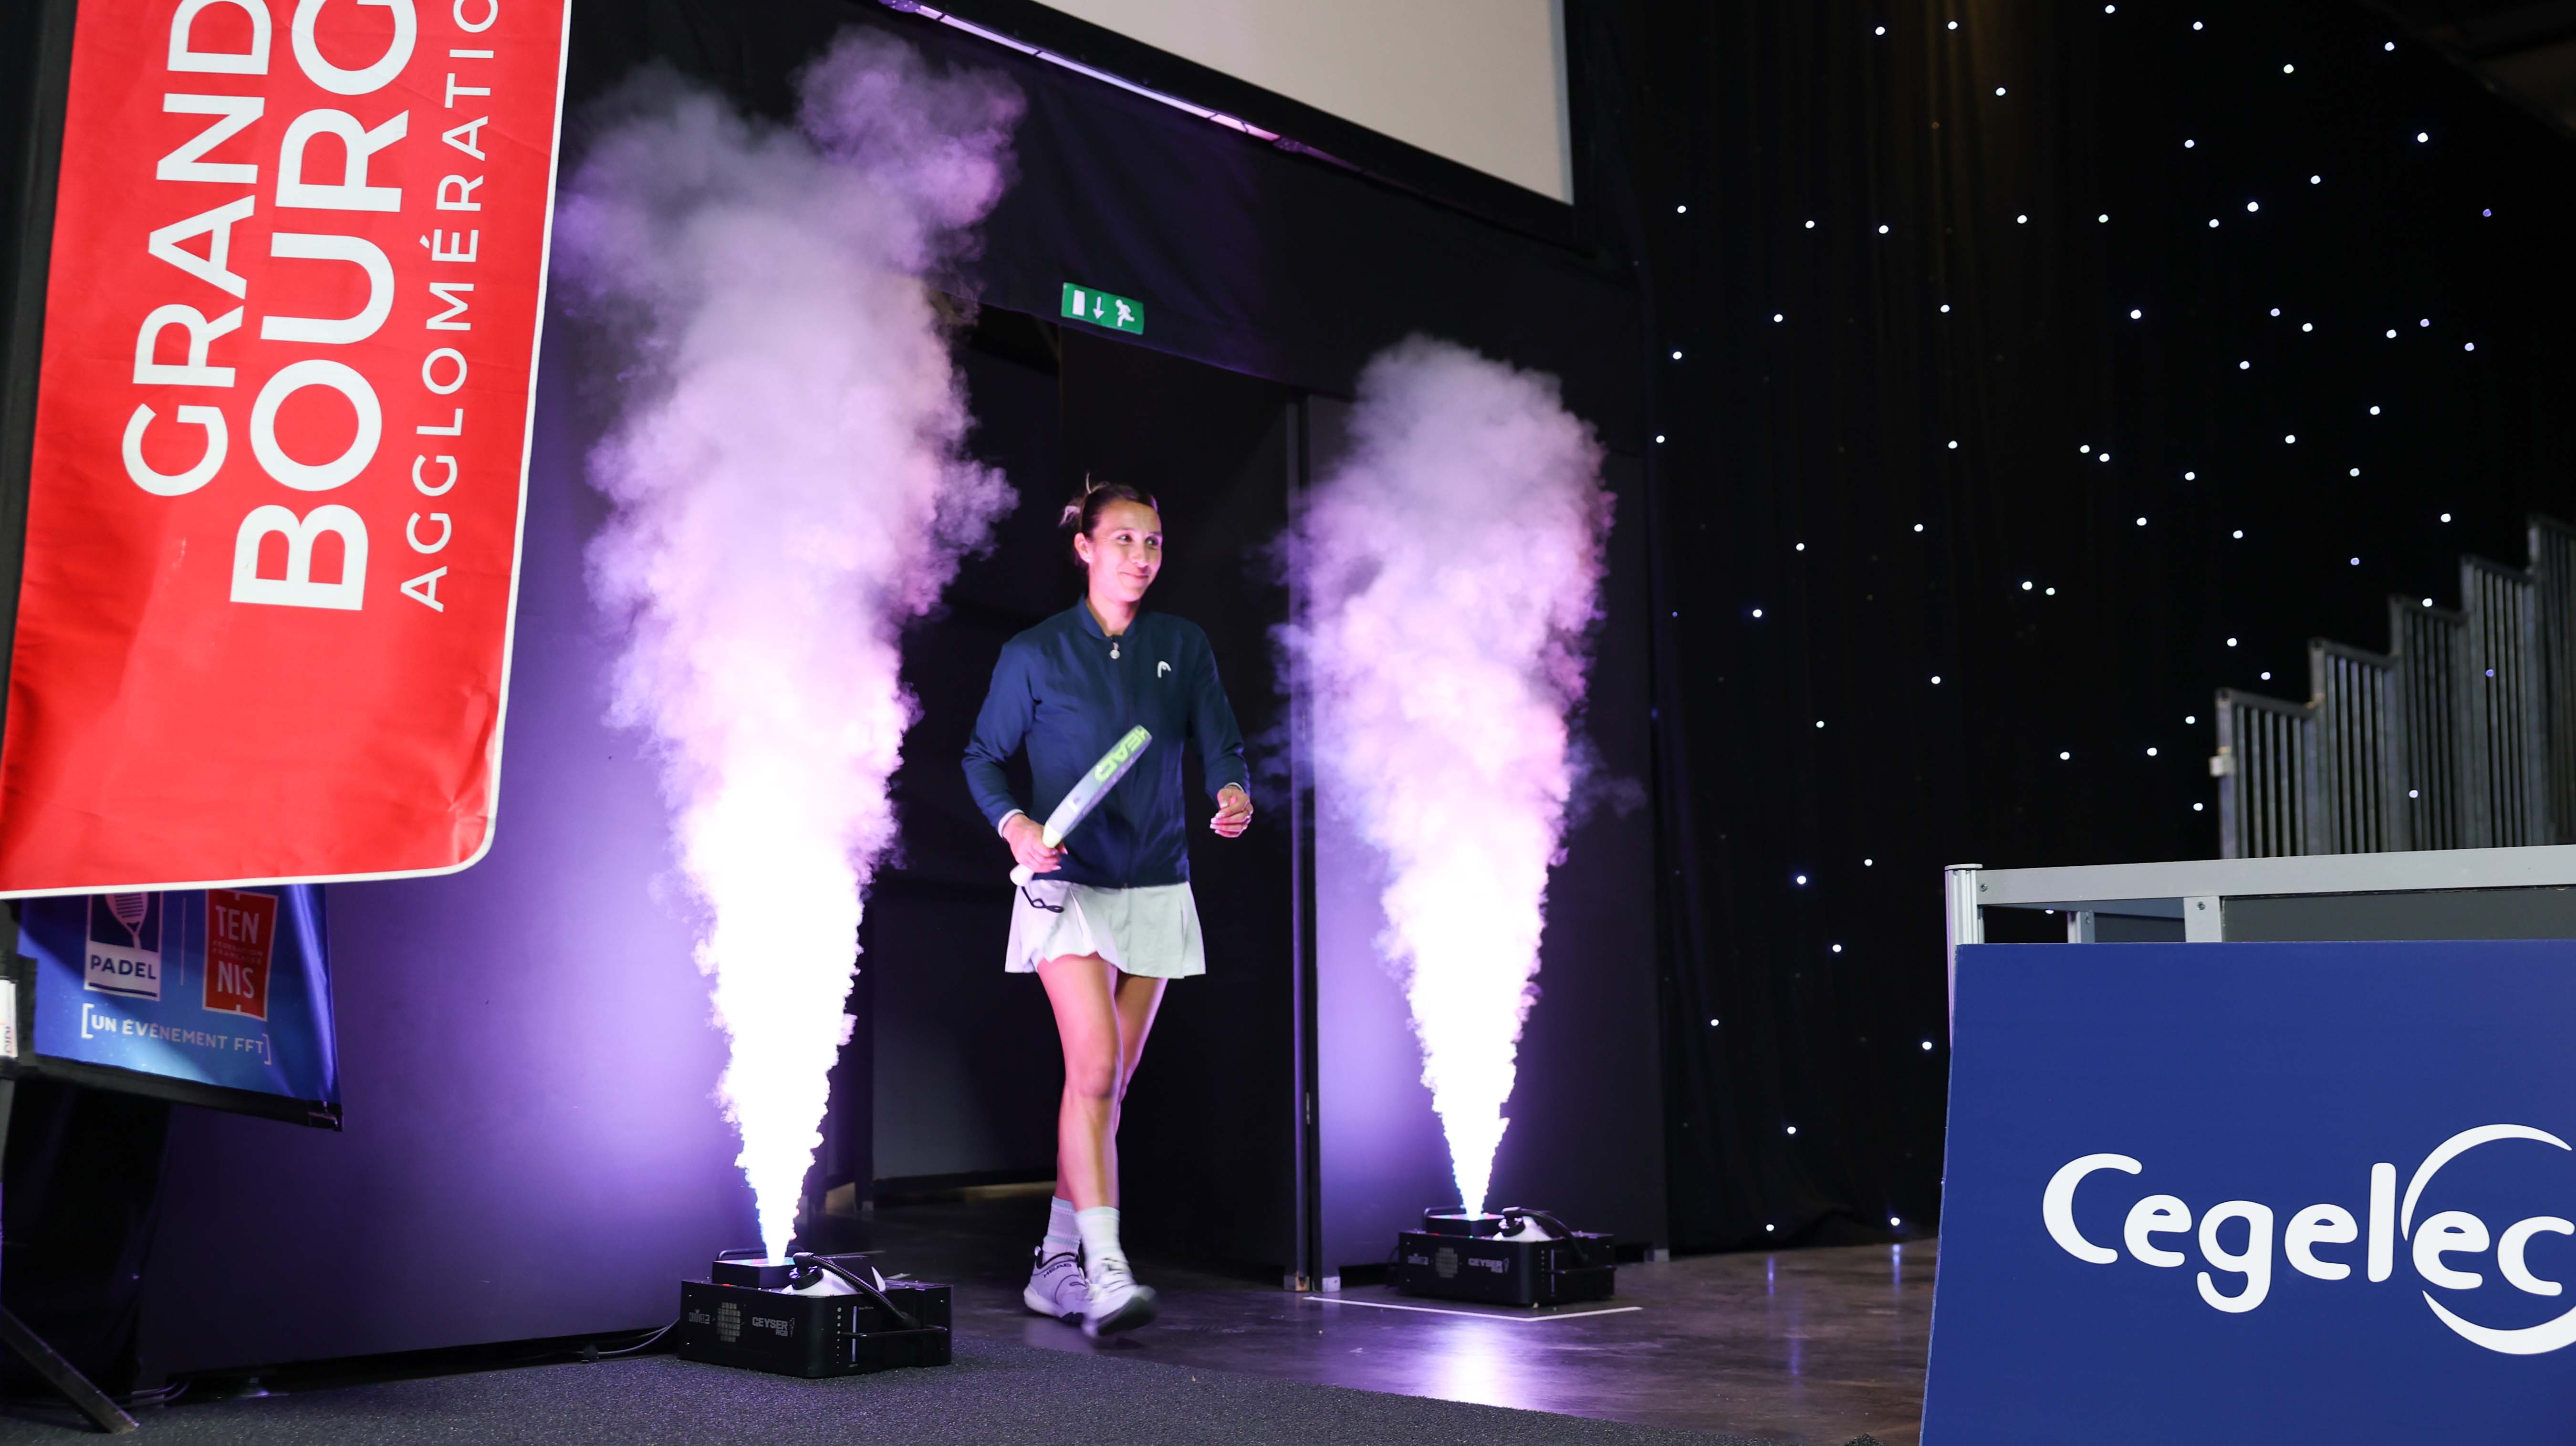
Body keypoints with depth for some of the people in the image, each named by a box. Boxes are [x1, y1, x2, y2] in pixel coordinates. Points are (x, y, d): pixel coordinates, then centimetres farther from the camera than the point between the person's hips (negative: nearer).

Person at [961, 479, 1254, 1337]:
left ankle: (1055, 1266, 20)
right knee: (1094, 1066, -18)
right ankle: (1106, 1271, -19)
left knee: (1110, 1082, 8)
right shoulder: (1034, 654, -1)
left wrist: (1234, 794, -17)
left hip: (1155, 889, 4)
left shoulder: (1184, 648, 7)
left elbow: (1219, 744, 5)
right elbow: (984, 757, 5)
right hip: (1067, 884, -4)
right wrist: (1014, 824, -13)